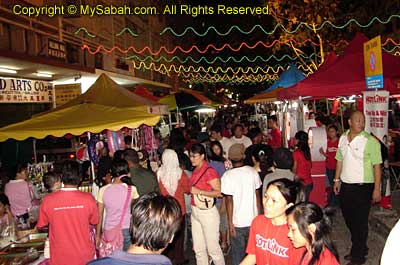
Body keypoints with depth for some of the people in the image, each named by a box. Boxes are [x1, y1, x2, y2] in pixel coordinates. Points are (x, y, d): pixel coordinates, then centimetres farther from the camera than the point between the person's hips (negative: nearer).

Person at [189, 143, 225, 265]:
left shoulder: (209, 171, -16)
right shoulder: (195, 171, 8)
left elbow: (218, 192, -22)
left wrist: (199, 192, -22)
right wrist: (190, 190, 6)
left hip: (207, 212, -8)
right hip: (195, 211, 8)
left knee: (212, 247, 3)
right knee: (198, 248, 16)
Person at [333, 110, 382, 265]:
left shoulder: (370, 141, -12)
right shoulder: (343, 138, 6)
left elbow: (377, 166, -12)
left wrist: (377, 189, -14)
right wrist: (337, 180, 12)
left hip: (363, 187, -6)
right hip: (345, 185, 6)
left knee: (360, 222, 3)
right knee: (349, 218, 18)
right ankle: (360, 248, 39)